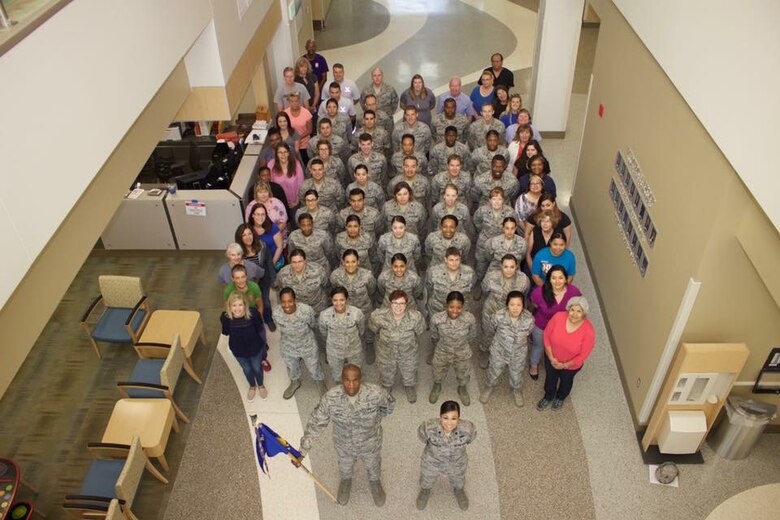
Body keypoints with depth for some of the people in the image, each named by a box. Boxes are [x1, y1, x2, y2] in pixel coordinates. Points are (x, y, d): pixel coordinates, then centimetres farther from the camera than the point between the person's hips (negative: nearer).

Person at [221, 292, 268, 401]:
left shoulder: (253, 313, -32)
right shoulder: (225, 317, -28)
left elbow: (260, 329, -12)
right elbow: (226, 333, -7)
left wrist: (264, 344, -1)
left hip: (255, 348, -1)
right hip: (238, 350, 1)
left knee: (257, 368, 26)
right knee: (246, 369, 28)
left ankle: (260, 385, 60)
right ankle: (252, 386, 61)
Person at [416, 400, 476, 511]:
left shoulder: (467, 428, -39)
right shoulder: (428, 427, -41)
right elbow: (421, 435, -16)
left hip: (457, 464, 1)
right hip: (431, 463, 0)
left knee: (458, 481, 36)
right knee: (427, 481, 34)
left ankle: (458, 490, 72)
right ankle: (425, 490, 70)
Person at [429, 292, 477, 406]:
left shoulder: (470, 319, -31)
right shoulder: (436, 318, -33)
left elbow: (472, 336, -7)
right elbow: (434, 337, -9)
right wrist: (439, 347, 8)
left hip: (462, 355, 0)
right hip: (442, 354, 0)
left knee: (463, 378, 30)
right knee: (438, 376, 30)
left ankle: (462, 389, 65)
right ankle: (436, 387, 65)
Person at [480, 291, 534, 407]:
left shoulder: (529, 319, -30)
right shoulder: (498, 316, -33)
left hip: (518, 355, 1)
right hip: (499, 352, -1)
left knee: (516, 375, 28)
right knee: (494, 373, 26)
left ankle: (517, 391, 61)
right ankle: (489, 388, 60)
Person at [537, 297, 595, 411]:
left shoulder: (588, 331, -34)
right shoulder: (558, 317, -29)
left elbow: (583, 354, -21)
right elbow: (547, 335, -14)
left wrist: (565, 365, -17)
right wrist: (551, 357, -16)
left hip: (571, 364, -1)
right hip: (552, 357, 2)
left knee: (566, 380, 29)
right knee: (550, 377, 27)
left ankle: (560, 398, 62)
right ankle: (548, 397, 59)